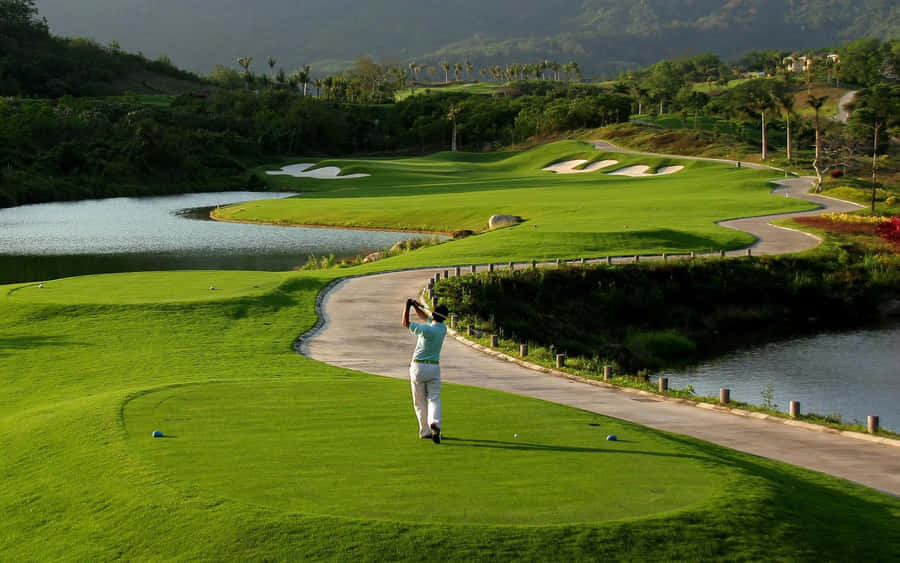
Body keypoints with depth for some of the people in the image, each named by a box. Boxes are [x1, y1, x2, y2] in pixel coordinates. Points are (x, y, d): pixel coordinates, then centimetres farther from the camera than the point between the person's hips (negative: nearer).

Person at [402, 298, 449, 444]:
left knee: (419, 402, 9)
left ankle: (425, 431, 10)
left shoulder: (426, 329, -18)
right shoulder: (443, 328, 1)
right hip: (434, 368, 3)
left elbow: (405, 323, -5)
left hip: (418, 367, -3)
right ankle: (435, 423, -26)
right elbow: (425, 317, 17)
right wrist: (415, 305, 8)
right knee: (434, 399, 1)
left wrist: (408, 306, 2)